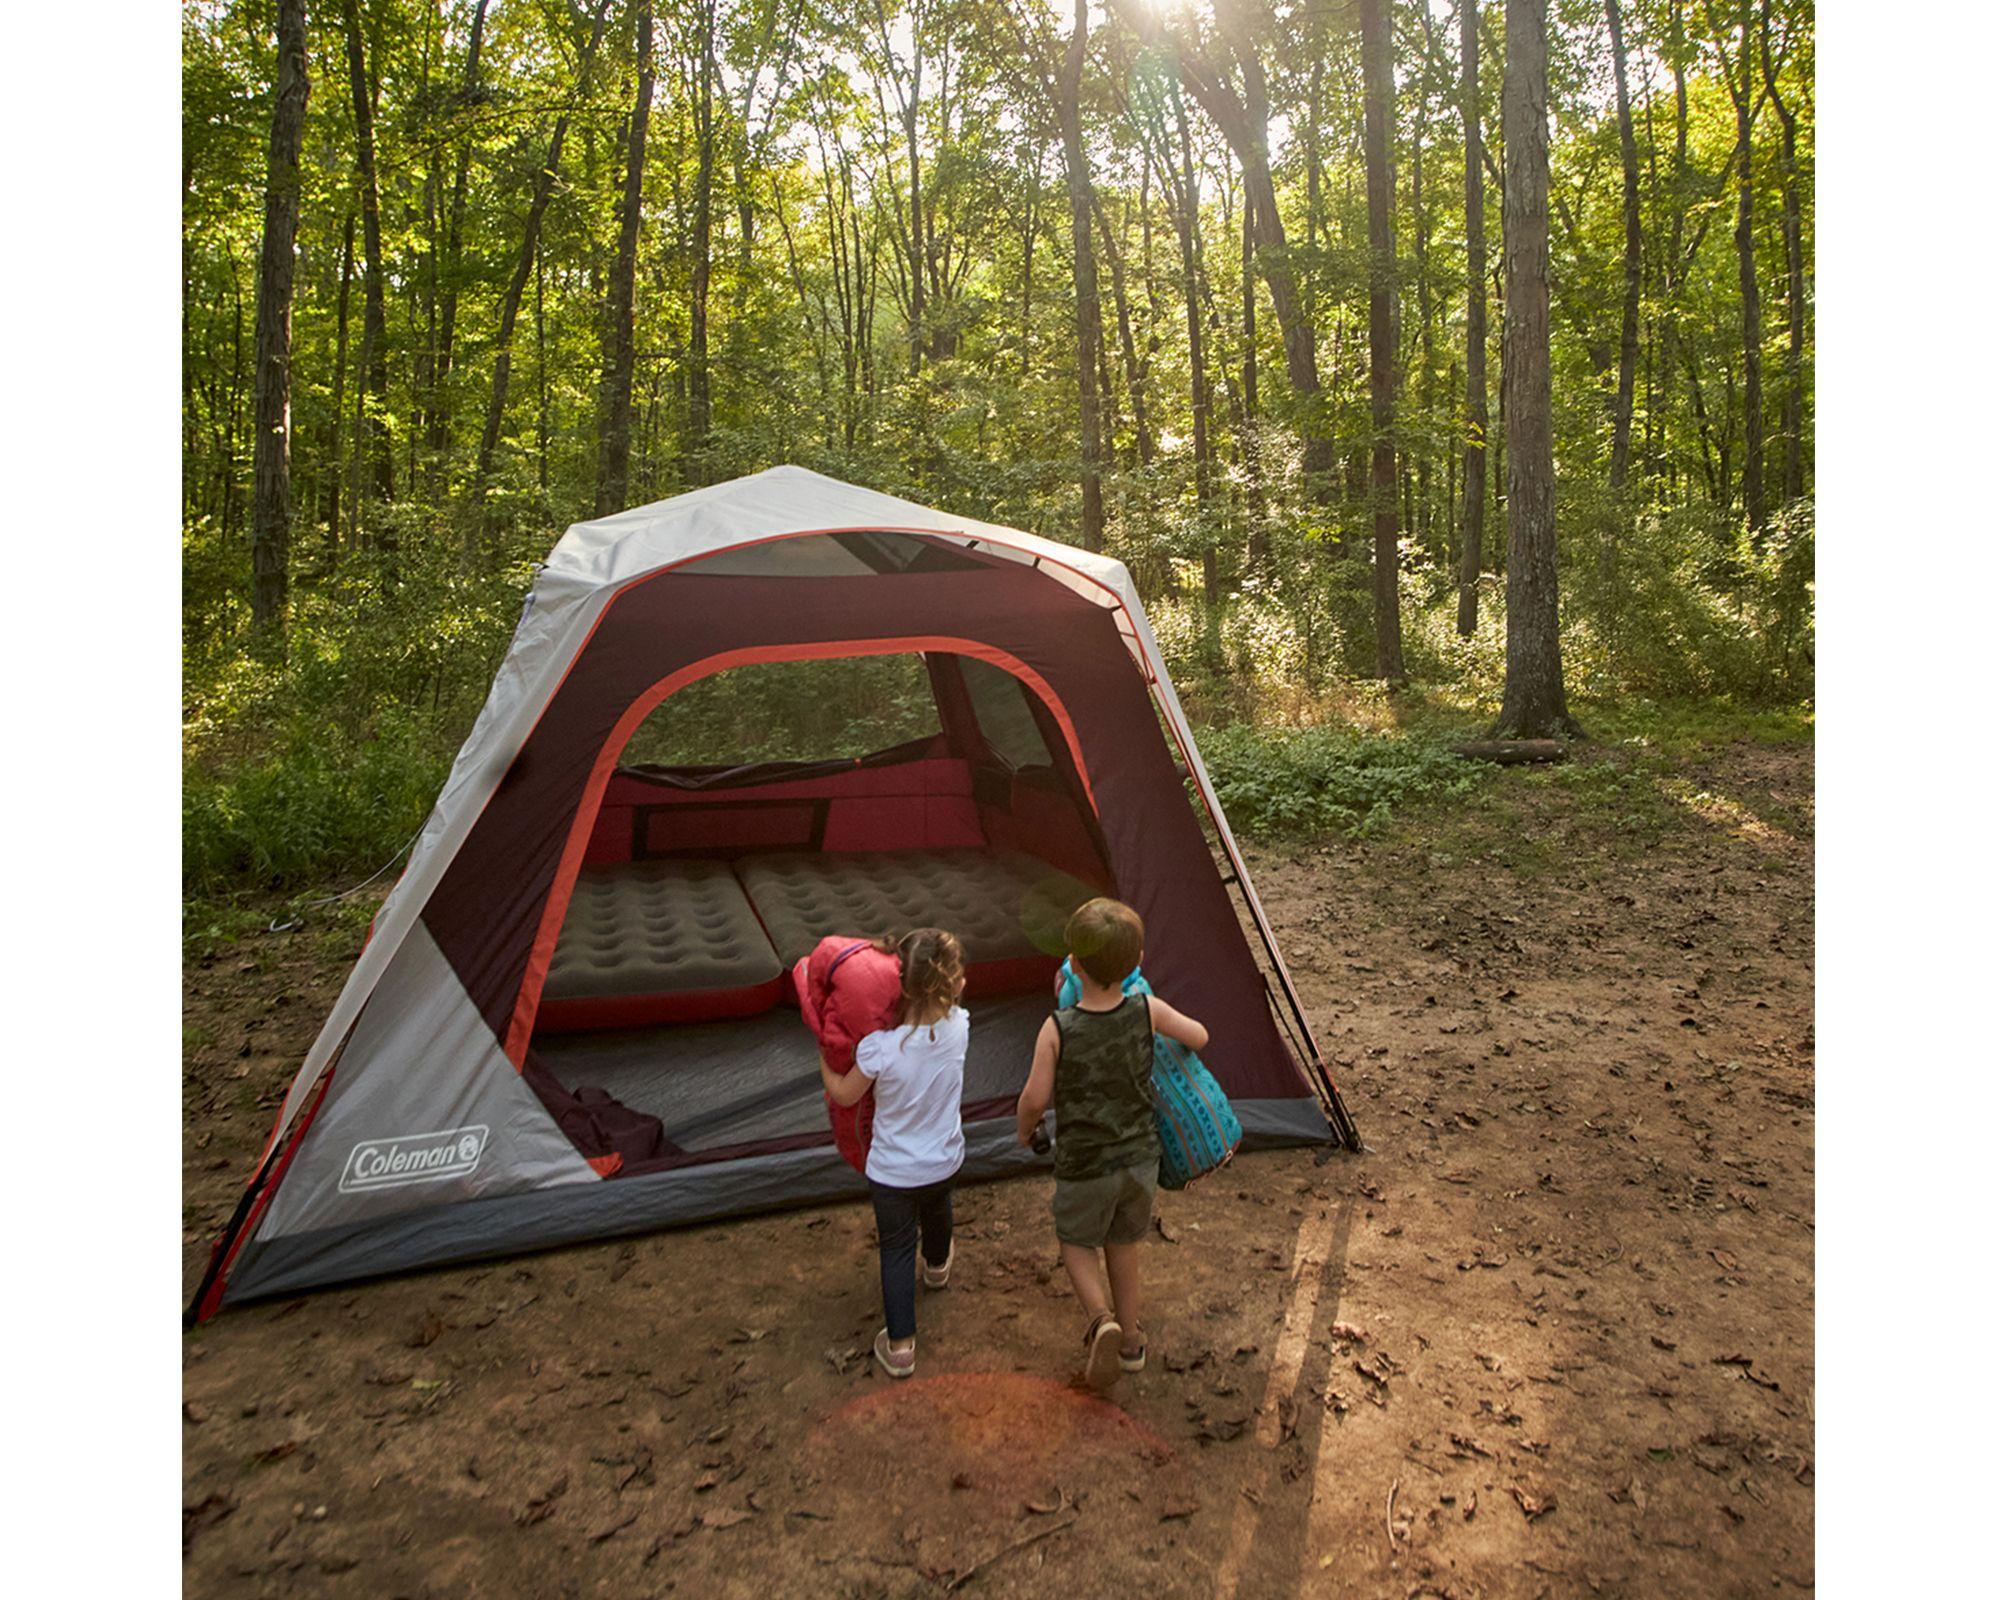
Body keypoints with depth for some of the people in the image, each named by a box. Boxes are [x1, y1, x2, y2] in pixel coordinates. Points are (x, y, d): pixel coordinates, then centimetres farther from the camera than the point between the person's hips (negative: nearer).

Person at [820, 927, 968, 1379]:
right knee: (937, 1213, 34)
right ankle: (937, 1265, 64)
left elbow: (844, 1095, -14)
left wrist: (823, 1056, 0)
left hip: (893, 1172, -4)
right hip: (945, 1161, 4)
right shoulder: (959, 1025, -22)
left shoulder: (879, 1047, -32)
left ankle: (899, 1346, 24)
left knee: (896, 1250, 15)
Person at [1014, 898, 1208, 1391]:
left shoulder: (1057, 1030, -24)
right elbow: (1198, 1038, 1)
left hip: (1084, 1167, -3)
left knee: (1076, 1243, 21)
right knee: (1124, 1245, 24)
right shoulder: (1148, 1011, -16)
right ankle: (1130, 1340, 35)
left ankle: (1101, 1318, -1)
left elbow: (1035, 1098, -16)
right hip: (1140, 1158, 3)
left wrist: (1024, 1129, 5)